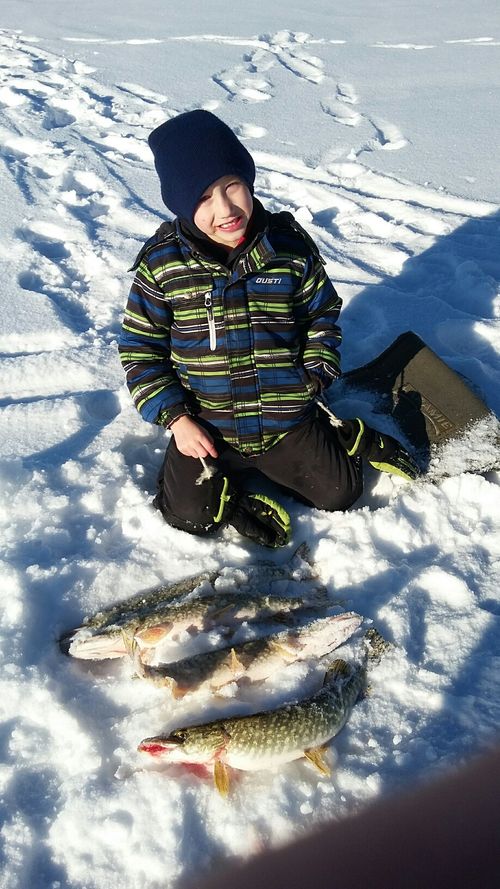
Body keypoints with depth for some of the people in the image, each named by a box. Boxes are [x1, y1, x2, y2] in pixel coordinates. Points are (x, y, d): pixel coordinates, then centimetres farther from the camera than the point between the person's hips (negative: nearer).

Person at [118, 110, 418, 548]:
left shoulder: (291, 247, -9)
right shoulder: (162, 262, -12)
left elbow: (323, 313, 7)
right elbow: (140, 346, -5)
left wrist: (316, 375, -6)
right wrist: (174, 417, -12)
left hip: (287, 417, 1)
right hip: (204, 426, 0)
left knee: (339, 494, 4)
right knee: (190, 514, -9)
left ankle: (349, 438, 31)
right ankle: (233, 494, 19)